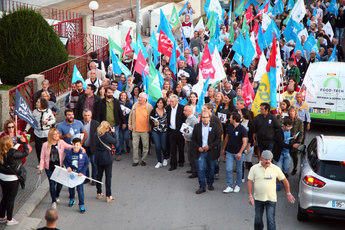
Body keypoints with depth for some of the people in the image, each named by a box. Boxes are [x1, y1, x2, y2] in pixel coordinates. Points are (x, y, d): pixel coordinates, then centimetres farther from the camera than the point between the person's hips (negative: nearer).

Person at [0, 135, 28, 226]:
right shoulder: (13, 153, -25)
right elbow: (25, 153, -14)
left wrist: (20, 140, 12)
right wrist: (24, 142, -1)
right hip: (11, 179, -7)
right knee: (11, 199, 6)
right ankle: (9, 220, 16)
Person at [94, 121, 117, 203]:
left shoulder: (96, 134, 0)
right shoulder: (107, 135, -20)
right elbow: (115, 141, -7)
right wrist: (113, 132, 3)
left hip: (98, 158, 6)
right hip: (107, 158, -6)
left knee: (99, 175, 17)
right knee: (108, 177, 1)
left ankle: (99, 193, 25)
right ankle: (108, 196, 2)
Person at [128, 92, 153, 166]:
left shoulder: (149, 106, -6)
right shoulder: (135, 105, 4)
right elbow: (131, 115, 12)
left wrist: (150, 127, -1)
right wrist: (130, 124, 9)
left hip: (145, 130, -2)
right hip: (135, 130, 2)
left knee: (145, 146, 6)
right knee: (135, 146, 7)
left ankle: (143, 160, 21)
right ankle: (135, 160, 16)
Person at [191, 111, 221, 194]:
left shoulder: (214, 126, -4)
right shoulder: (197, 126, 2)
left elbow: (218, 139, -5)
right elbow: (193, 139, 7)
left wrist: (209, 146, -15)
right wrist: (198, 147, -8)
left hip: (211, 152, 0)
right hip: (201, 152, 0)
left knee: (211, 169, 12)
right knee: (201, 169, -7)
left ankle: (210, 184, 31)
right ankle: (202, 187, 1)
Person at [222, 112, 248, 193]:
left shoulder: (242, 129, -15)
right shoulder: (229, 126, 2)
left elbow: (245, 142, -18)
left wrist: (240, 152, -30)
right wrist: (223, 149, 18)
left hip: (238, 153, -4)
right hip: (229, 152, 4)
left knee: (239, 170, 9)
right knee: (228, 169, -3)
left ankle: (238, 185, 26)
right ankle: (229, 186, 3)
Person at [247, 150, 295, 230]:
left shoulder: (276, 169, -2)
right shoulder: (254, 168, -3)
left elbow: (285, 180, 7)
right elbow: (250, 182, -3)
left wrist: (288, 194, 8)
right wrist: (250, 196, -10)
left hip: (271, 199, -1)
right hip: (258, 199, 1)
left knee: (271, 220, -6)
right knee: (258, 219, 14)